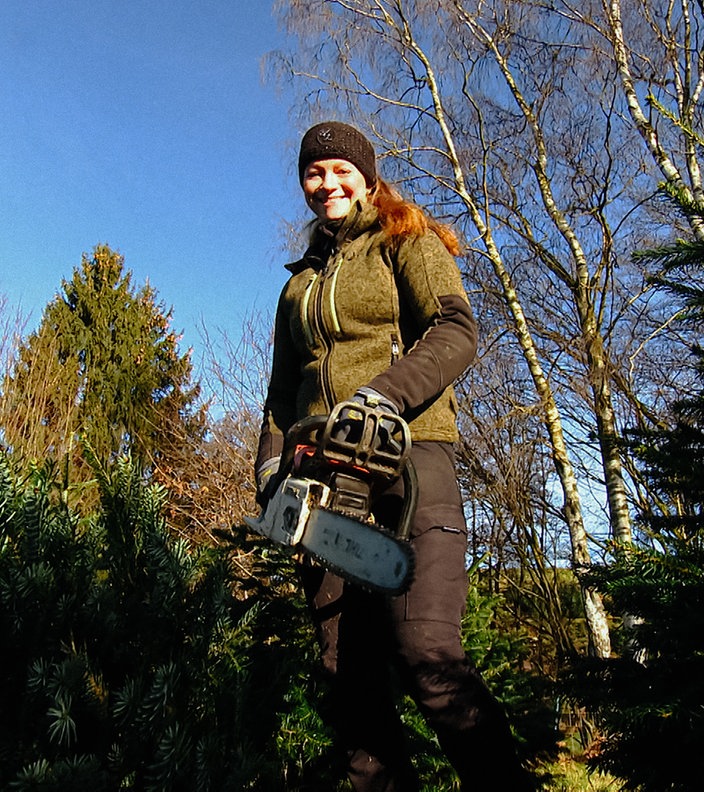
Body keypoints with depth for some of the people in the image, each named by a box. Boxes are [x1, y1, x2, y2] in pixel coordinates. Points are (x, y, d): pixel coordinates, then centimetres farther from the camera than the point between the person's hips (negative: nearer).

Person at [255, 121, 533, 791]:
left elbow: (455, 330, -5)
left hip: (407, 456, -5)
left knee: (426, 653, -20)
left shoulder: (407, 243, 13)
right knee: (349, 672, 1)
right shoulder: (300, 283, 28)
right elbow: (282, 391, 23)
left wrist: (383, 394, -21)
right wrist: (272, 462, 6)